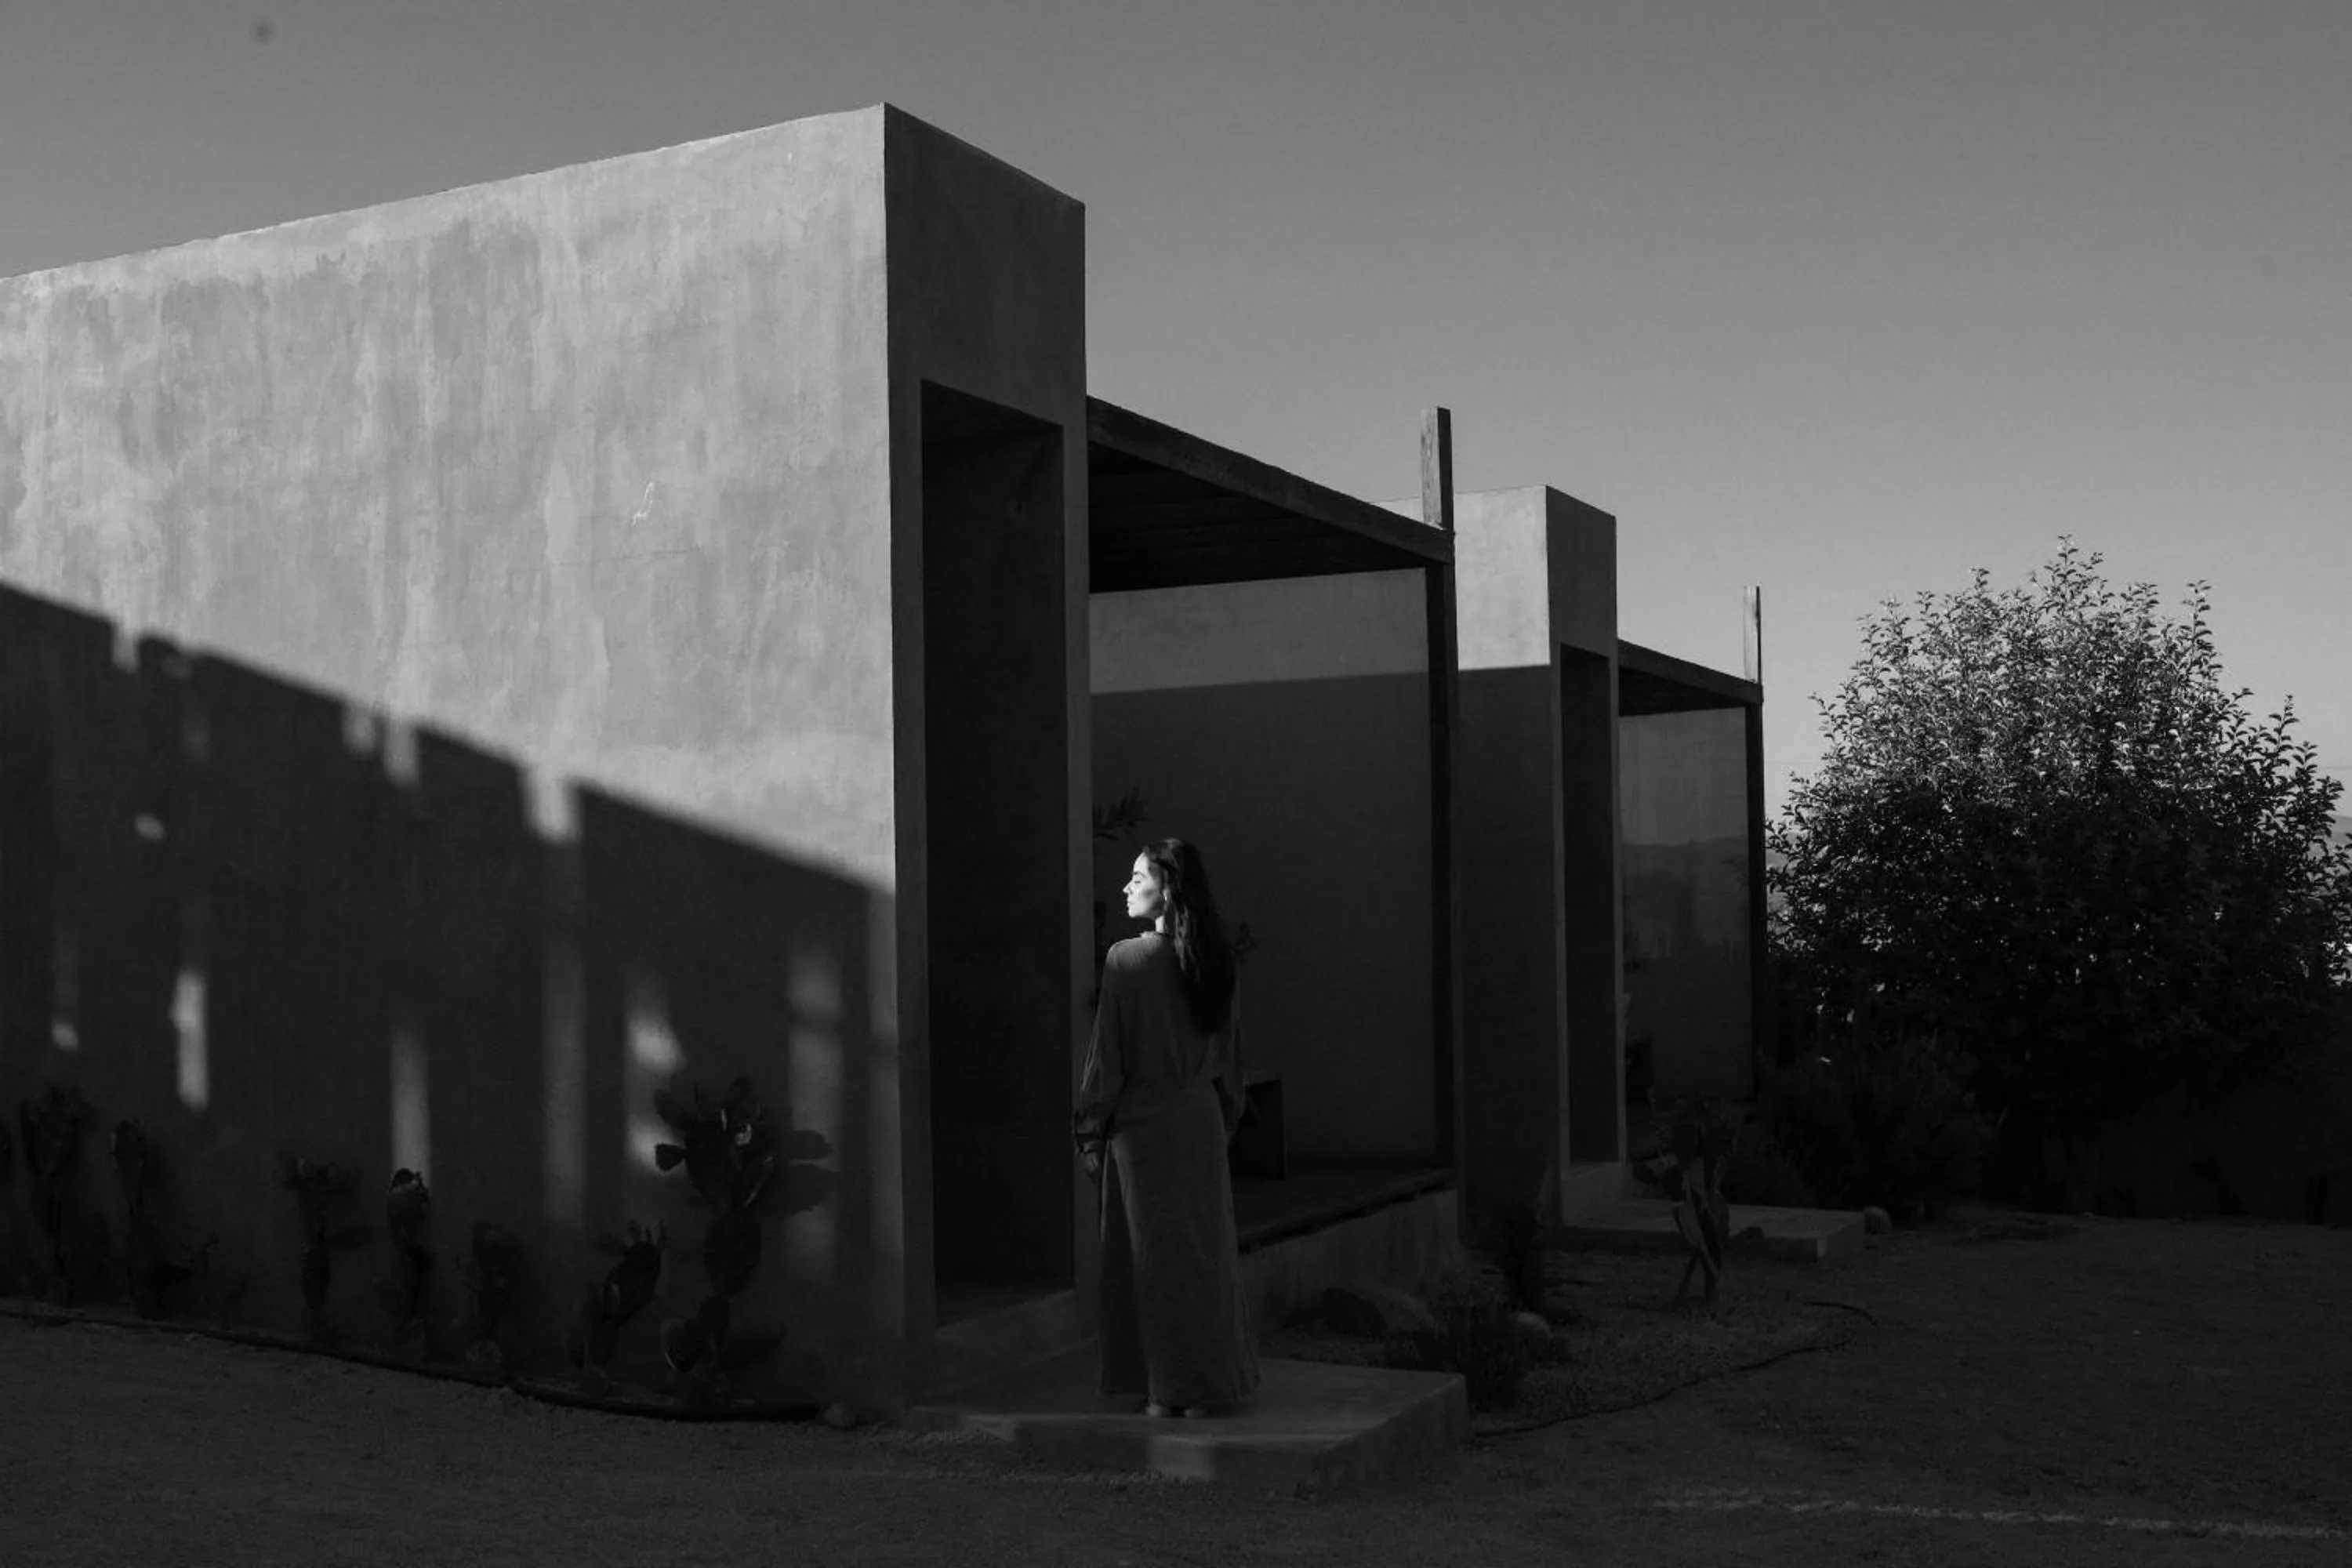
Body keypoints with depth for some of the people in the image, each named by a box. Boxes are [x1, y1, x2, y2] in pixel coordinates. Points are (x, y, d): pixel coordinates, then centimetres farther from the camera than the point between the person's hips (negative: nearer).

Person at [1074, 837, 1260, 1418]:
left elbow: (1107, 1054, -13)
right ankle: (1210, 1386, 18)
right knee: (1205, 1250, 12)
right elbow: (1230, 1055, 9)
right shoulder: (1213, 961, 3)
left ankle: (1165, 1391, 8)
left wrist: (1090, 1133, -5)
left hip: (1142, 1125, -5)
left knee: (1153, 1253, 4)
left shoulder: (1126, 959, -14)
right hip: (1202, 1124, 5)